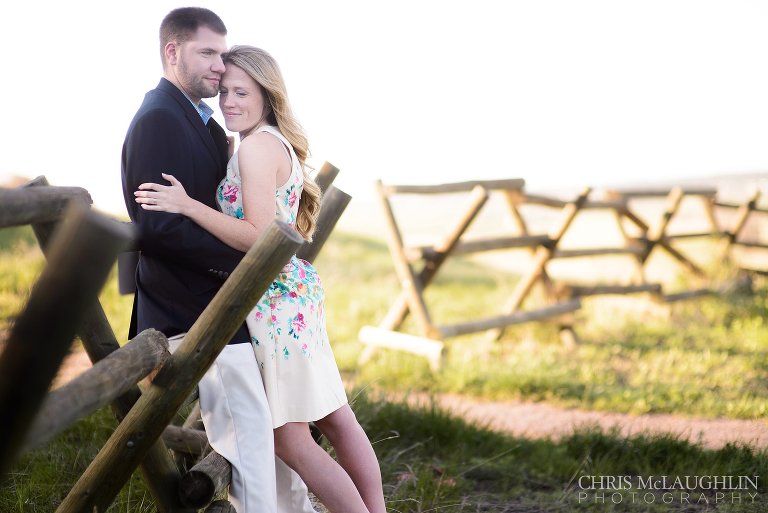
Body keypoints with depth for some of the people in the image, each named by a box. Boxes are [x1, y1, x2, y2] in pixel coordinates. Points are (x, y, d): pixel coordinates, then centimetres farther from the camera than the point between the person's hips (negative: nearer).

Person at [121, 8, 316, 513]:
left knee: (272, 415, 20)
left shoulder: (202, 120, 14)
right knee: (247, 425, -5)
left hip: (222, 303, 10)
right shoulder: (157, 120, -16)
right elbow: (155, 226, -25)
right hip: (194, 309, -10)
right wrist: (243, 254, -21)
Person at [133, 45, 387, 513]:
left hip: (274, 301, -10)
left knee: (289, 438, -3)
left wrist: (186, 205, -22)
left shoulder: (257, 145, -14)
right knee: (335, 419, 14)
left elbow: (260, 238, -21)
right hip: (297, 293, 10)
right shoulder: (278, 142, 15)